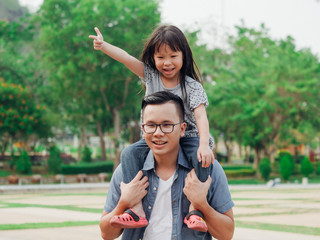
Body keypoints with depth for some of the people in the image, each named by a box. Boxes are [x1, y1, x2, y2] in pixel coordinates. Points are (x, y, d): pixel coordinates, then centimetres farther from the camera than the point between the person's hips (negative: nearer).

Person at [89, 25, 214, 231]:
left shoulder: (192, 87, -9)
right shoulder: (150, 75, 1)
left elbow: (201, 116, -20)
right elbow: (126, 58, -11)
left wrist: (204, 144, -37)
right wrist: (103, 45, -27)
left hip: (187, 138, -3)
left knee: (203, 157, -33)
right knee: (130, 153, -23)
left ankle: (195, 210, -33)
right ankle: (137, 209, -32)